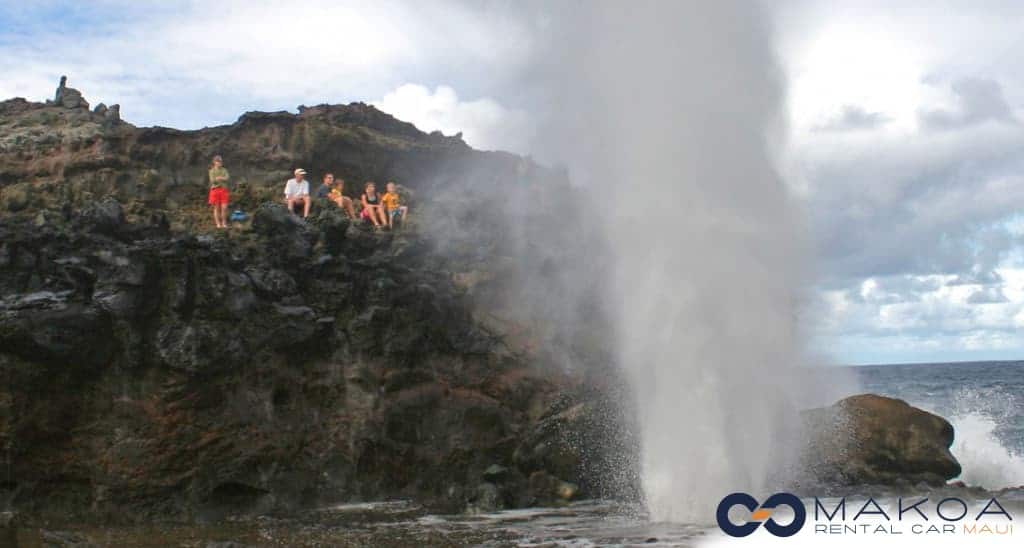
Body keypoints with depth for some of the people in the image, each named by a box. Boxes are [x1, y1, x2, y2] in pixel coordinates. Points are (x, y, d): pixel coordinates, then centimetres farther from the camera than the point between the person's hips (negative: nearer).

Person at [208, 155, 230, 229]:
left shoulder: (224, 170, 9)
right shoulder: (212, 171, 2)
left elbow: (227, 177, -7)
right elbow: (212, 180, -11)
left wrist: (219, 178, -18)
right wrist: (222, 179, -15)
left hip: (223, 190, 2)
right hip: (215, 190, -2)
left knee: (224, 207, -4)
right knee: (216, 208, 0)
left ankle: (224, 223, 6)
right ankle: (218, 223, 5)